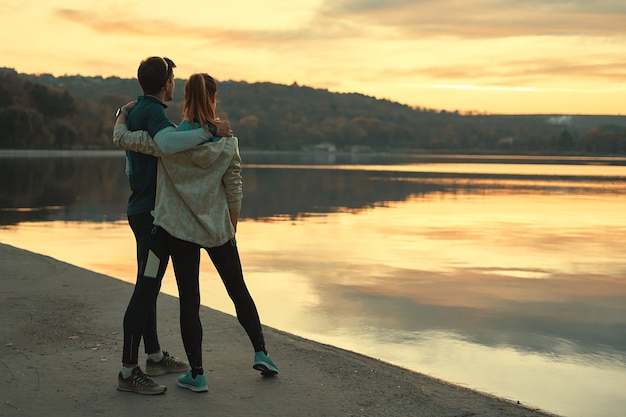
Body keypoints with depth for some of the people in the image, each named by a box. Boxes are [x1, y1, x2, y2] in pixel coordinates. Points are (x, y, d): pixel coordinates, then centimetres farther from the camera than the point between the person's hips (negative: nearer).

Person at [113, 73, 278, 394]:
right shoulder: (227, 142, -8)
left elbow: (121, 137, -8)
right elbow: (234, 191, -2)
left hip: (180, 229, -1)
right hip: (218, 230, 1)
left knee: (189, 300, 6)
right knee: (238, 290, 18)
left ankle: (196, 374, 10)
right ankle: (261, 352, 21)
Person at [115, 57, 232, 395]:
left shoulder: (132, 111, 17)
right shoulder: (153, 112, -15)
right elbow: (169, 142, -38)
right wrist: (210, 130, -29)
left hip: (142, 208, 11)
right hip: (154, 212, -11)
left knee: (148, 286, 17)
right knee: (146, 288, -8)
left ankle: (154, 356, 29)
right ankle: (128, 371, -5)